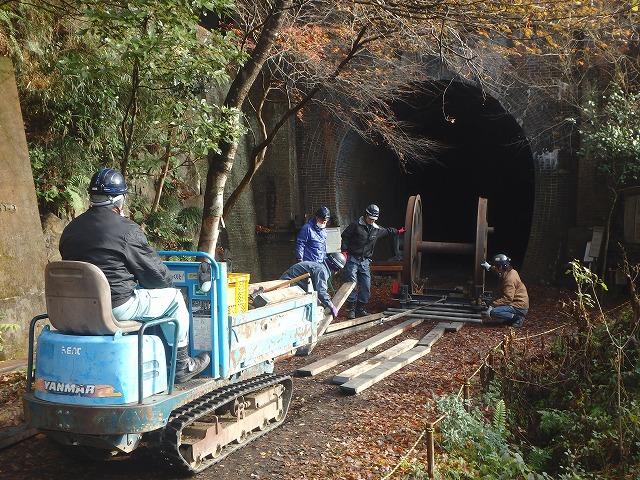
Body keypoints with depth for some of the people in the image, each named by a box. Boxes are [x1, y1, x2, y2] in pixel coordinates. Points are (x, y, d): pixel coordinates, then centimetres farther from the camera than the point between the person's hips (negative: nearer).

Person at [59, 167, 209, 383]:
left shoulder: (71, 229, 8)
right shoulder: (126, 229, -13)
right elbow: (155, 271, -7)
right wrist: (168, 281, 16)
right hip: (118, 307, -8)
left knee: (138, 293, 33)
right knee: (174, 297, 11)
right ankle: (182, 365, 22)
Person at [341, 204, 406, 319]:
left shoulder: (377, 229, 12)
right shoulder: (356, 225, -6)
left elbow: (387, 231, 33)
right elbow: (345, 236, -2)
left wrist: (398, 231, 39)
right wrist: (344, 251, -10)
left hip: (365, 262, 6)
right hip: (352, 259, -6)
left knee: (366, 286, 4)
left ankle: (360, 309, 16)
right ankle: (351, 309, -3)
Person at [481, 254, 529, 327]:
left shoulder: (510, 278, -22)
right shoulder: (508, 272, 7)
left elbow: (507, 298, -28)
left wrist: (492, 305, -27)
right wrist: (489, 268, 33)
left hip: (519, 307, -10)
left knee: (493, 313, -24)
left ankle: (516, 318, -9)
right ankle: (516, 317, 11)